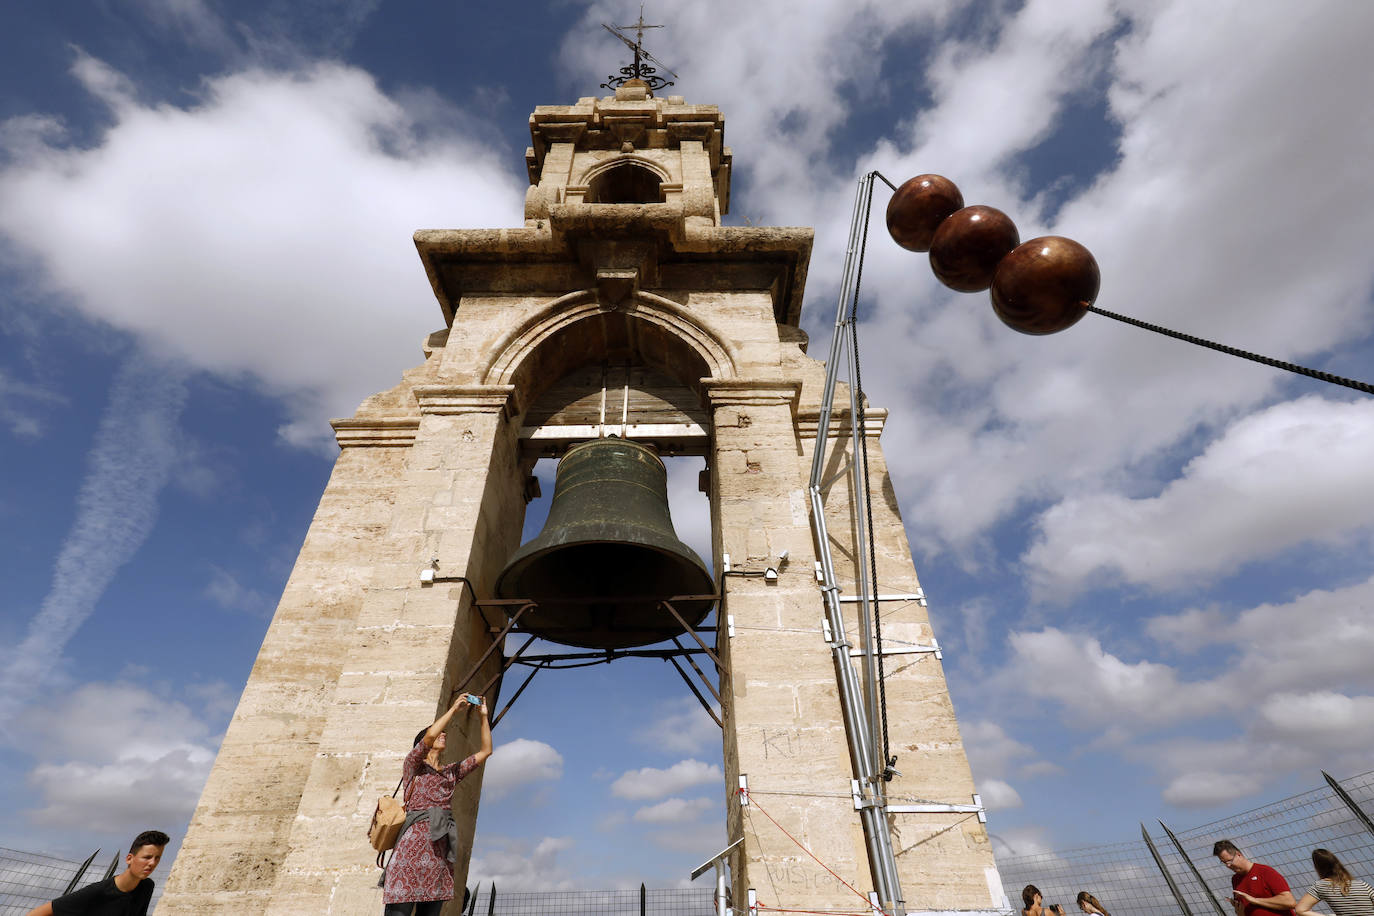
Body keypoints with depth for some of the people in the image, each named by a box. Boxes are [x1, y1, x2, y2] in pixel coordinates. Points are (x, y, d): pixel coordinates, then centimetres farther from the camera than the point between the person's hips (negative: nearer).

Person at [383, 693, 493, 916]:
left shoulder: (452, 772, 25)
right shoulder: (413, 765, 9)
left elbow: (485, 751, 23)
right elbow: (430, 735, -11)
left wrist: (484, 716, 20)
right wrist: (454, 708, -3)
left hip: (441, 848, 5)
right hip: (414, 841, -5)